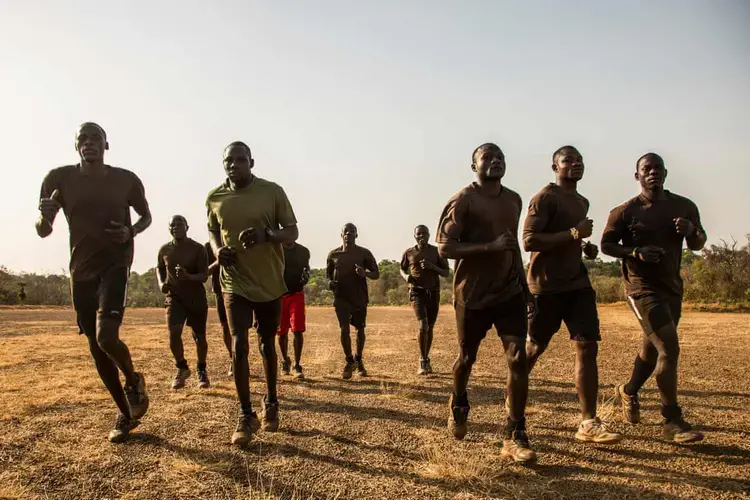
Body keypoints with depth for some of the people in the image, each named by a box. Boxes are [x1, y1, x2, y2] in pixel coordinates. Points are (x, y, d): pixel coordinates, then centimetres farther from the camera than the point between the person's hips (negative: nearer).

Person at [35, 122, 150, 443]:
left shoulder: (127, 180, -2)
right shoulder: (59, 179, 0)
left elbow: (146, 216, 13)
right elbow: (42, 231, 2)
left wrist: (131, 232, -9)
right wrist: (45, 216, -21)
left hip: (115, 265, -3)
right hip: (81, 270, 3)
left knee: (106, 336, -23)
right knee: (96, 347, 8)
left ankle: (134, 380, 11)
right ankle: (125, 414, 24)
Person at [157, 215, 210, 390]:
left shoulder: (198, 249, -10)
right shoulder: (164, 250, 1)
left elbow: (204, 276, -12)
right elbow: (159, 268, 19)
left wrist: (188, 277, -32)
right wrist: (161, 283, -1)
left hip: (196, 298, -2)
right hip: (174, 297, 2)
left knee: (199, 336, 6)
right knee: (174, 333, -15)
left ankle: (202, 371, 28)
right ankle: (182, 368, 9)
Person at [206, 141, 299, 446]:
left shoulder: (272, 192, -8)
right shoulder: (214, 198, 0)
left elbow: (292, 232, -5)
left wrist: (266, 234, -26)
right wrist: (217, 250, -6)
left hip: (270, 283, 0)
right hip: (234, 283, 1)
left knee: (267, 345, 13)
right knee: (239, 346, -10)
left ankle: (271, 404, 34)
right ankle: (246, 416, 5)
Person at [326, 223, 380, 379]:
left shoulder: (364, 253, 0)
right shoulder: (333, 254, 5)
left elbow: (376, 274, 2)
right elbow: (328, 273, 16)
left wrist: (365, 273, -19)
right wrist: (330, 282, -7)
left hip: (360, 297, 0)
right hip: (341, 297, 0)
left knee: (360, 329, 8)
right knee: (344, 328, -9)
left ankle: (358, 360, 30)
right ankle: (349, 362, 9)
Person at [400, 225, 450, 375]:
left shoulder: (437, 251, 2)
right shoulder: (408, 253, 2)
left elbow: (447, 273, 3)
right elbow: (402, 269, 18)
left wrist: (433, 267, -15)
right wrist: (406, 276, -5)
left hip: (434, 293, 2)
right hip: (417, 292, -2)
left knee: (430, 328, 7)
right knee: (423, 325, -18)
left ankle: (426, 359, 25)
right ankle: (423, 362, -7)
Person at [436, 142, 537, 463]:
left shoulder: (514, 200, 10)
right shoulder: (463, 200, -11)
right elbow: (444, 248, -17)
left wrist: (526, 289, 19)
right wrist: (490, 247, -26)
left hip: (509, 293, 5)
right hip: (473, 295, -4)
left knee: (518, 359, -7)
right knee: (466, 358, 12)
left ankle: (515, 437, 3)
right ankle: (458, 407, 44)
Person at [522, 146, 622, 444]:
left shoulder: (582, 203, 17)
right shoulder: (545, 198, -10)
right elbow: (529, 241, -20)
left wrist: (586, 247, 9)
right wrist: (573, 233, -22)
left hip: (577, 284, 7)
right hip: (546, 286, -7)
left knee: (587, 347, -5)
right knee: (534, 348, 6)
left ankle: (588, 423, -1)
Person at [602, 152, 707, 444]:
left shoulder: (684, 207, 6)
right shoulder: (626, 211, -8)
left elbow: (698, 245, 12)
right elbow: (606, 245, -4)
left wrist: (692, 230, -12)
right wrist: (636, 252, -22)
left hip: (672, 288, 6)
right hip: (642, 288, -6)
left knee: (653, 348, 19)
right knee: (669, 348, -15)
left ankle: (628, 392, 43)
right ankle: (672, 422, -4)